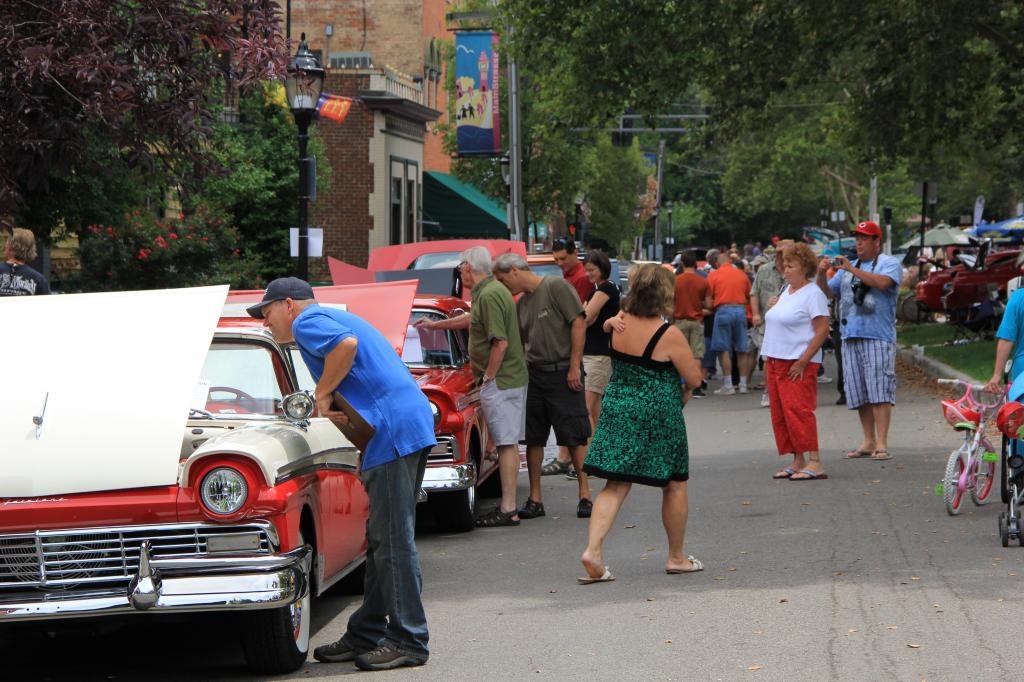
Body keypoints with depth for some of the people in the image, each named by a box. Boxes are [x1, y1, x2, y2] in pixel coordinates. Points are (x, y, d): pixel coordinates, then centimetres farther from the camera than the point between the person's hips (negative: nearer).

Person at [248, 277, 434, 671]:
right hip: (410, 425, 11)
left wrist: (322, 394, -12)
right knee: (384, 539, 13)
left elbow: (346, 344, -25)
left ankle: (408, 641, -6)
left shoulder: (307, 322, -3)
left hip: (393, 430, -11)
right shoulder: (335, 319, 27)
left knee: (392, 540, -8)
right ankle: (366, 635, 19)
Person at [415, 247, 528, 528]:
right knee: (509, 443, 12)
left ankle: (508, 510, -9)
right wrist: (435, 324, 44)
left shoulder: (489, 295, -18)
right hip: (513, 378, 10)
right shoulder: (491, 291, 15)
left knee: (506, 443, -9)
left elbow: (500, 342, -24)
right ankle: (509, 503, 17)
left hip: (500, 381, -10)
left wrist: (488, 377, -15)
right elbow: (472, 319, 34)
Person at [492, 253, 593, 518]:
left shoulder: (556, 287, -7)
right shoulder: (521, 304, 15)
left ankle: (585, 496, 2)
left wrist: (574, 366, -15)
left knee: (575, 437, -3)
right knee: (533, 439, 6)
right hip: (534, 374, 7)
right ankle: (535, 499, 11)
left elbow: (579, 323, -12)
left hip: (563, 373, -7)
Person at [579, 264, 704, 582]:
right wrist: (691, 362, 10)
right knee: (674, 485, 13)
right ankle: (676, 557, 23)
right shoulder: (670, 335, -17)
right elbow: (694, 379, -8)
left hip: (618, 407, 5)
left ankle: (593, 549, -13)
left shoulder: (621, 322, -2)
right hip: (658, 415, -5)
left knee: (615, 485, 5)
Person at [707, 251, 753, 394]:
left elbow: (709, 302, -1)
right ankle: (743, 384, 12)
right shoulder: (741, 274, 10)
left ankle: (728, 385, -4)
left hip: (723, 310, -3)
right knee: (742, 350, 10)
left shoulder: (713, 275, 2)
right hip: (741, 310, 3)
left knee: (724, 350, 0)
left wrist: (712, 306, 19)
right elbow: (750, 295, 15)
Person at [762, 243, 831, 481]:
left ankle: (814, 463, -17)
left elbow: (822, 331, -16)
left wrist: (802, 362, -19)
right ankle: (798, 462, 12)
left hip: (798, 364, -9)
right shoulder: (786, 291, 16)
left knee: (798, 410, -16)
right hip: (775, 361, 9)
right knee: (780, 415, 7)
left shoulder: (813, 294, -10)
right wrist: (772, 307, 10)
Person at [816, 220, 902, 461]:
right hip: (851, 337, 6)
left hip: (878, 336, -6)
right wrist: (821, 275, -1)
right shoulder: (847, 268, 22)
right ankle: (868, 442, 11)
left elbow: (883, 283, -17)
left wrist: (852, 270, -19)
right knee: (859, 394, 6)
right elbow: (828, 293, 19)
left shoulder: (889, 263, 3)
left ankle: (882, 443, -13)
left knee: (880, 390, -11)